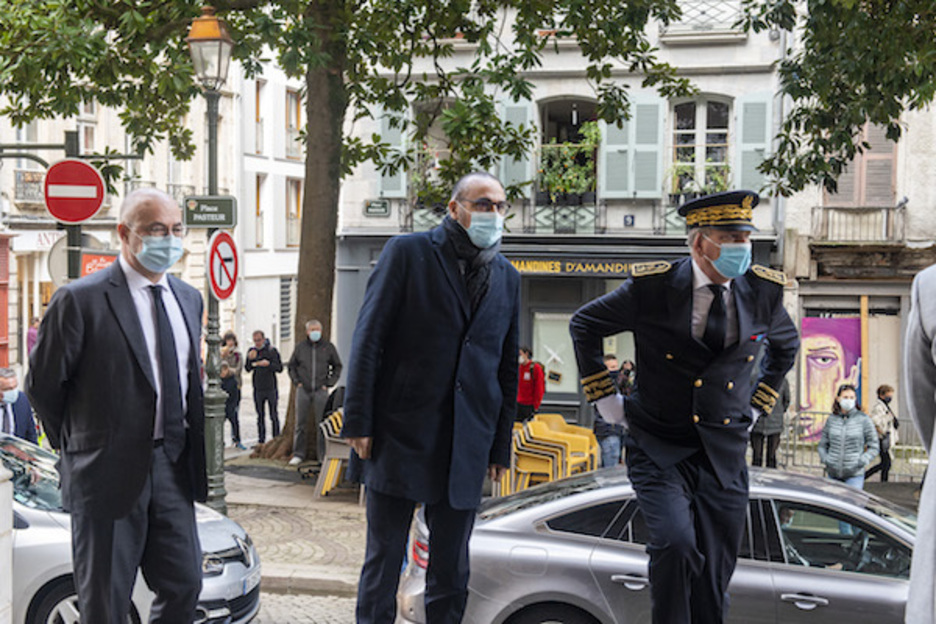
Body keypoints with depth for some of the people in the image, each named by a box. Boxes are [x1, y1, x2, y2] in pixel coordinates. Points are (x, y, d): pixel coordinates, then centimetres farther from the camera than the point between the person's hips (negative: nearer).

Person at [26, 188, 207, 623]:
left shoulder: (189, 299, 11)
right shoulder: (80, 300, -11)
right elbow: (42, 385, -4)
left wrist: (185, 449, 13)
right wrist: (77, 446, 6)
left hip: (173, 468, 6)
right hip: (109, 472, -6)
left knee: (184, 587, 8)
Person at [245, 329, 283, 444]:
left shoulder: (272, 350, -4)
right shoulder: (252, 351, 8)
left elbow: (280, 368, -7)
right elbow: (247, 369, 6)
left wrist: (268, 364, -24)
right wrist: (250, 359, -13)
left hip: (271, 388, -4)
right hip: (258, 389, 4)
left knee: (273, 416, -2)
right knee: (260, 416, 9)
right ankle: (261, 440, 15)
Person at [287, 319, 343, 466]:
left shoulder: (328, 347, 6)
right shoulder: (300, 347, 8)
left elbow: (337, 366, 12)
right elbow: (291, 366, 17)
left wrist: (329, 383, 3)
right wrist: (296, 381, 5)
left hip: (320, 391, -1)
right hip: (303, 390, 1)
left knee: (321, 423, -1)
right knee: (300, 423, 3)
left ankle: (322, 455, 5)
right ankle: (298, 454, 10)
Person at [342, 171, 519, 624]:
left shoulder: (508, 278, 12)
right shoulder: (408, 253, -1)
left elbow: (508, 369, 16)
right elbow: (368, 339, -4)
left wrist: (500, 447, 12)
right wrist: (359, 421, -9)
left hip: (466, 449, 4)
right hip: (400, 435, -4)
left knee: (451, 572, 10)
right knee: (384, 561, 3)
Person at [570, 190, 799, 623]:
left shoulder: (763, 291, 1)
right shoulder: (651, 287, -9)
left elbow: (786, 346, 23)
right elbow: (584, 325, 6)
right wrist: (606, 400, 4)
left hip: (724, 455, 3)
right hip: (658, 447, -3)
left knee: (714, 578, 5)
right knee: (675, 545, -24)